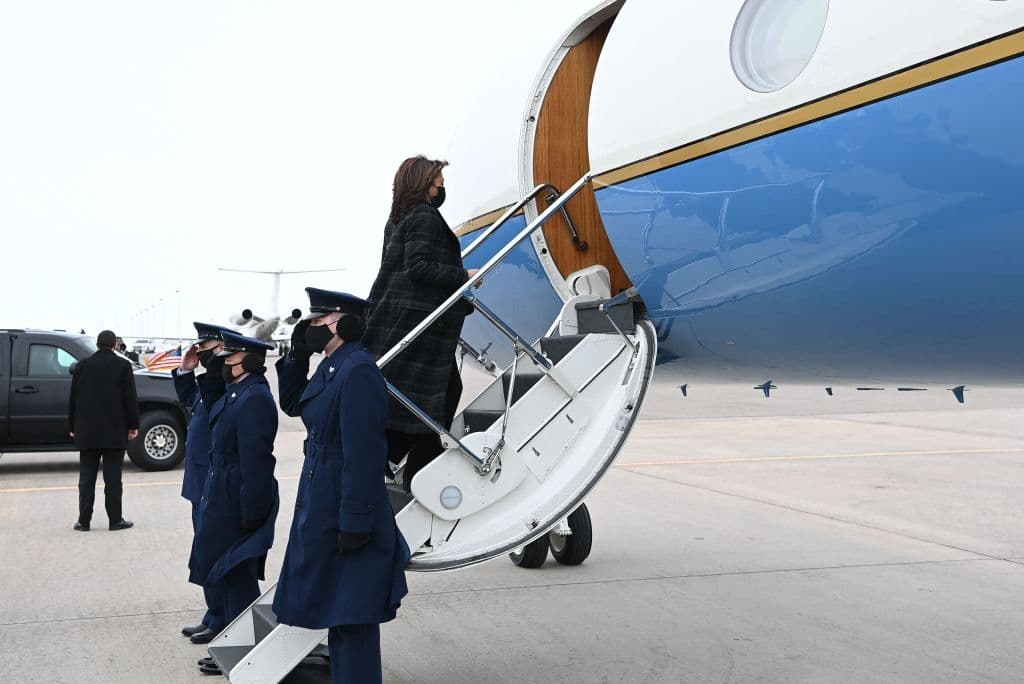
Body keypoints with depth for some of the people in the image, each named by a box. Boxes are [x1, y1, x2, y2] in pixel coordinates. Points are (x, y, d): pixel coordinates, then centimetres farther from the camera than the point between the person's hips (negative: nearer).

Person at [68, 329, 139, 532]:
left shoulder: (82, 366, 4)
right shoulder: (123, 365, -4)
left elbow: (73, 399, 7)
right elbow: (130, 399, -6)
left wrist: (73, 427, 14)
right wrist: (133, 425, 0)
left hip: (87, 432, 2)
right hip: (114, 432, -2)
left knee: (86, 478, 7)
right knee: (113, 478, 1)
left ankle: (84, 520, 8)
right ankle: (115, 520, 2)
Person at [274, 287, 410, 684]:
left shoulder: (358, 372, -21)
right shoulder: (330, 367, 9)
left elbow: (363, 454, -24)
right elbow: (291, 405, 24)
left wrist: (355, 522, -24)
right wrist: (296, 356, 9)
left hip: (344, 510, -10)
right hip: (321, 503, 10)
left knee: (352, 612, 0)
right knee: (334, 605, 20)